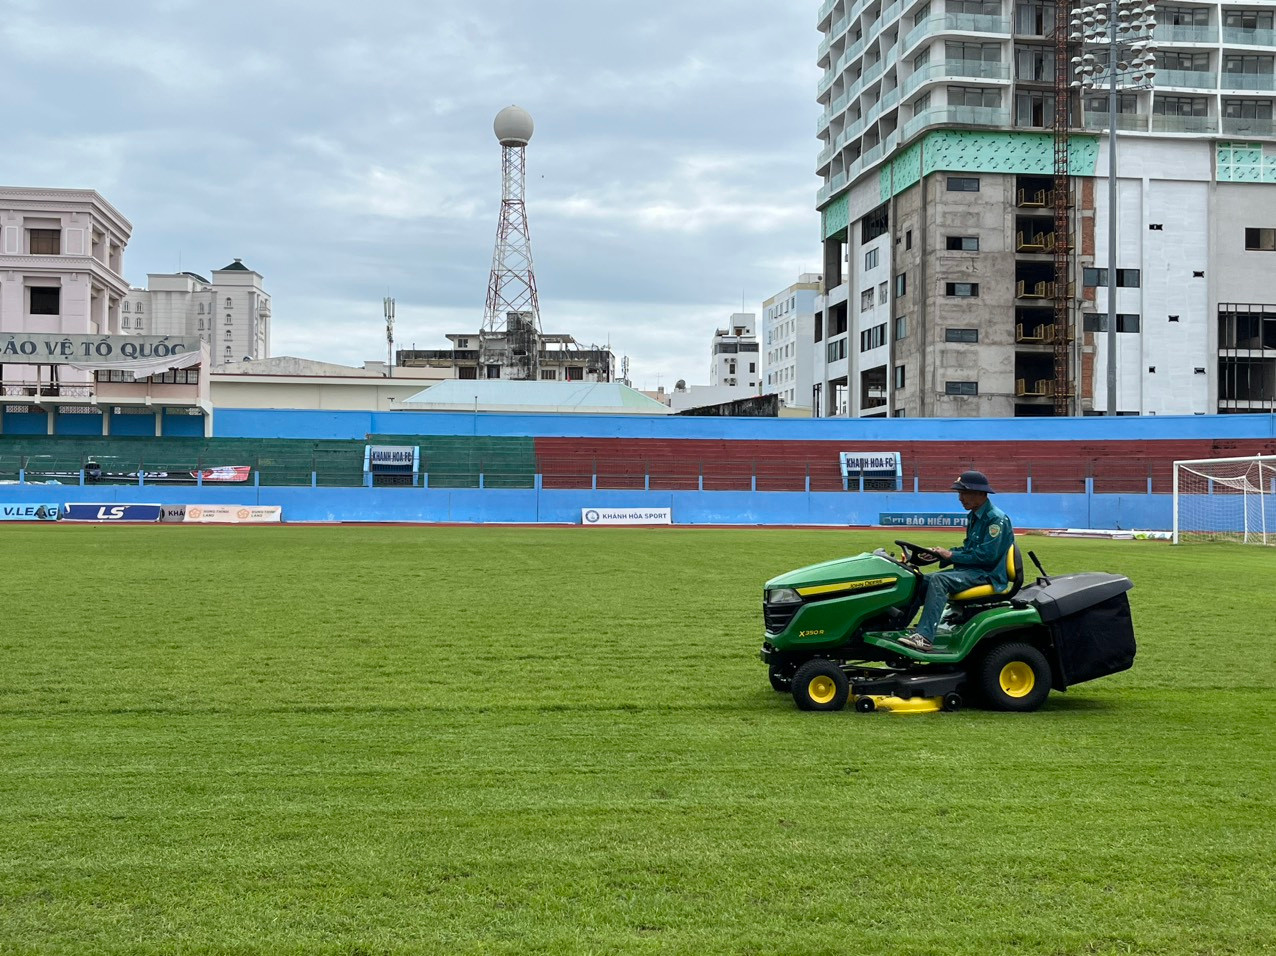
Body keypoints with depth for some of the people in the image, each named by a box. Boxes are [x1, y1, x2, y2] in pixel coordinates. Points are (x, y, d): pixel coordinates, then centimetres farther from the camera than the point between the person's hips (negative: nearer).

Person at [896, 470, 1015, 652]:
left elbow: (987, 554, -22)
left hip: (988, 575, -10)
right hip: (971, 570, 10)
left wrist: (952, 555, -16)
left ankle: (924, 637, -38)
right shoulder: (974, 516, 17)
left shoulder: (996, 519, -14)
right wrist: (941, 554, 5)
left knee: (938, 580, -30)